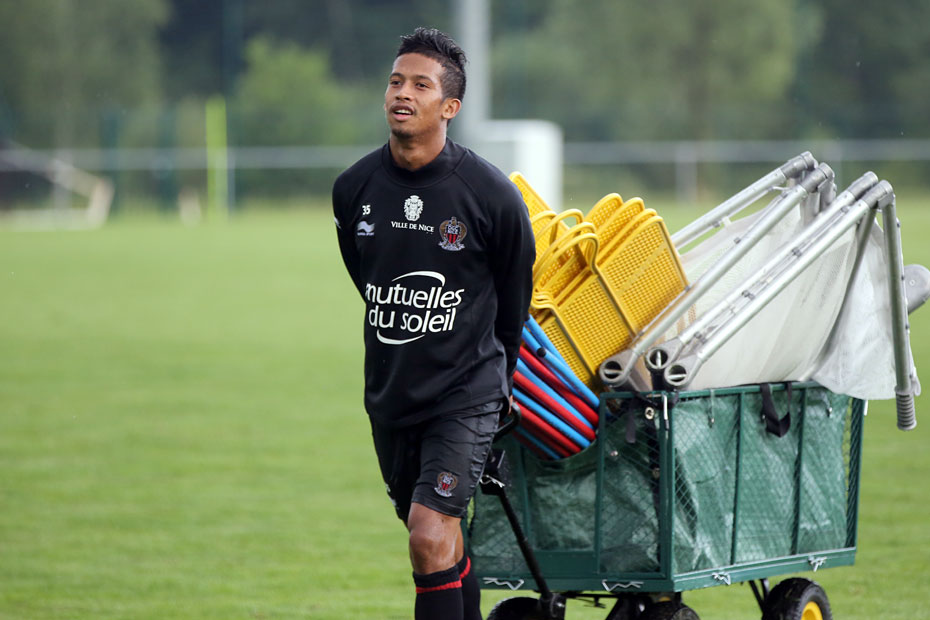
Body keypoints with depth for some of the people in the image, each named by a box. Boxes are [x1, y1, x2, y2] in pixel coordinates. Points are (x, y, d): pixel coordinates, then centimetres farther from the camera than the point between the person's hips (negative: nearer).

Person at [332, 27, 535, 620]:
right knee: (441, 539, 14)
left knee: (431, 536, -17)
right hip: (390, 393, 5)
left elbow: (513, 299, 4)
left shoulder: (491, 194, -13)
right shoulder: (354, 188, -2)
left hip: (467, 397, -5)